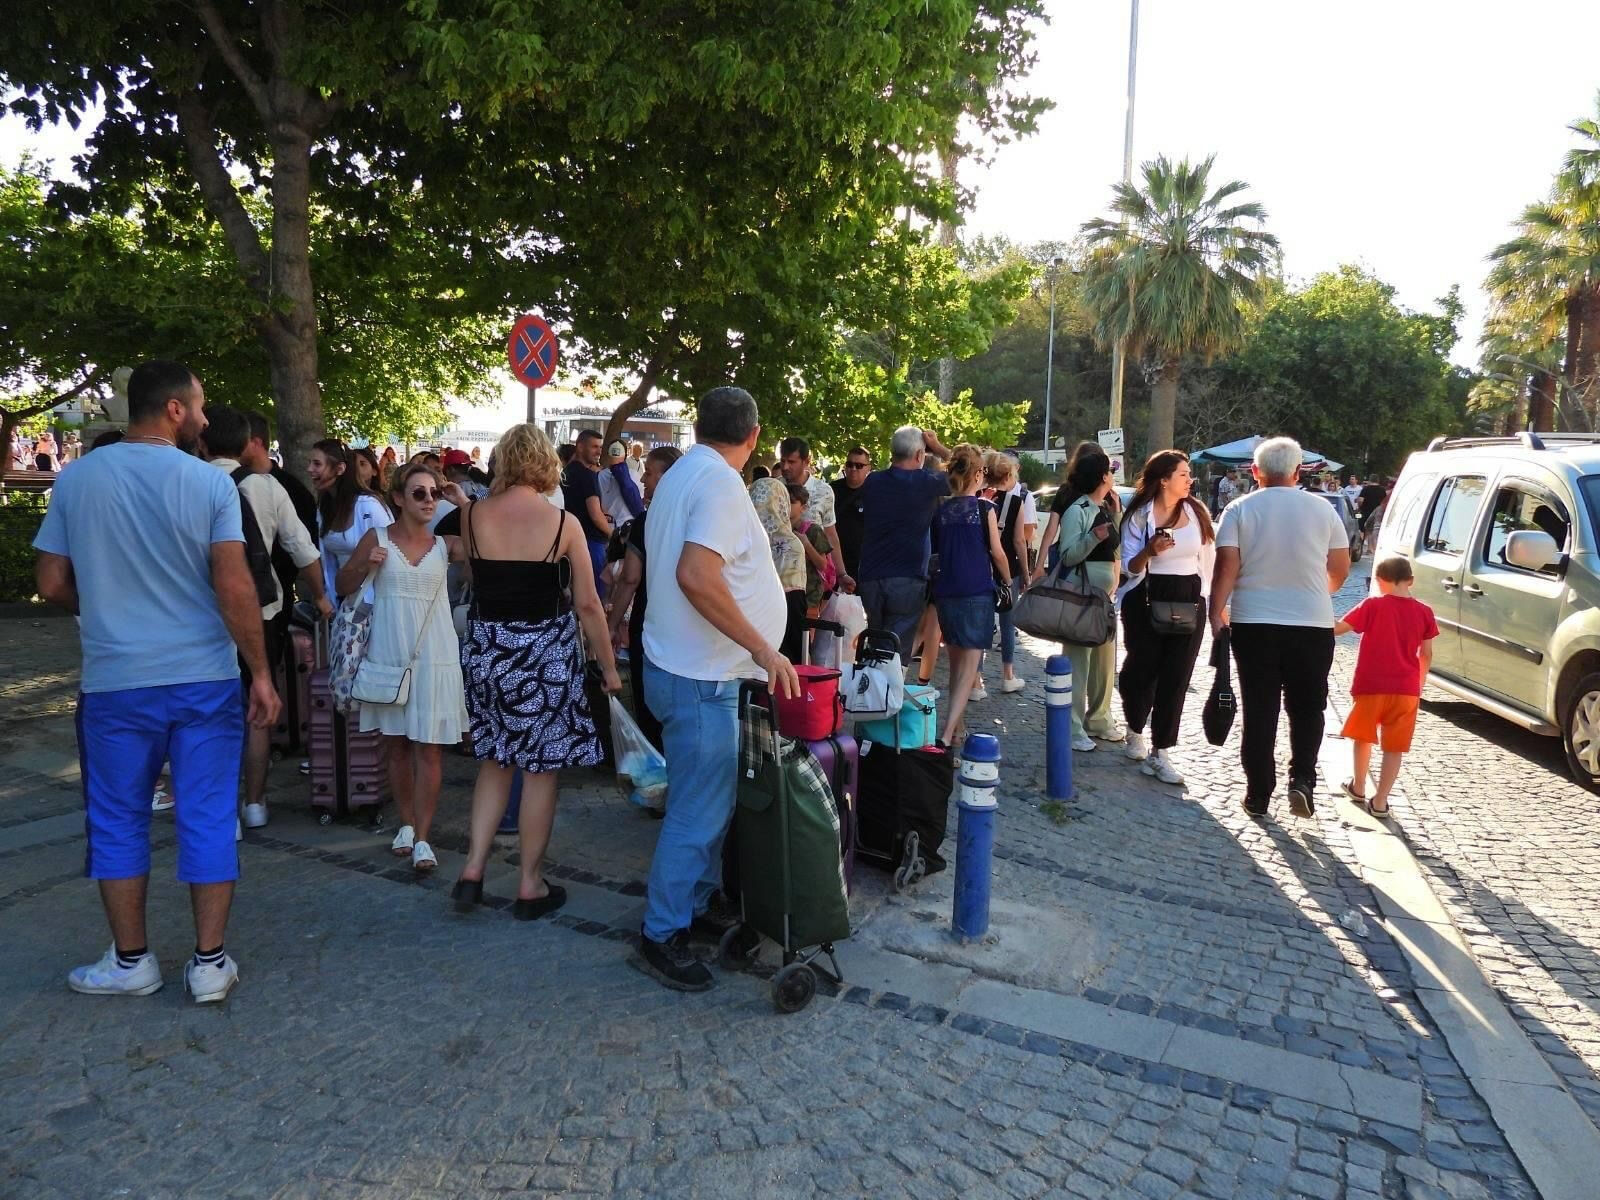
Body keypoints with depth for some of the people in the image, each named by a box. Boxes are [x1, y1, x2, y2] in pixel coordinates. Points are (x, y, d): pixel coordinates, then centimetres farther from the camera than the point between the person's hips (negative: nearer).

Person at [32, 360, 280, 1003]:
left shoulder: (77, 479, 1)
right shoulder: (210, 482, -8)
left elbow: (53, 585, 4)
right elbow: (235, 588, -12)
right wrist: (261, 672, -5)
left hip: (115, 680, 2)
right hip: (204, 679, -2)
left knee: (118, 822, 15)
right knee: (208, 821, 7)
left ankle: (131, 961, 25)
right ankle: (209, 962, 15)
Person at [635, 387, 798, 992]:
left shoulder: (679, 476, 12)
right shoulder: (720, 483, -18)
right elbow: (696, 575, -32)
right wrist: (762, 647, -27)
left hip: (681, 667, 10)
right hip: (701, 679, -10)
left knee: (710, 802, 21)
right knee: (699, 813, 0)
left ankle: (695, 904, 34)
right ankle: (660, 937, 13)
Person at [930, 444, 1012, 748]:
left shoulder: (940, 510, 5)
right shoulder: (984, 508, -6)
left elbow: (933, 552, 10)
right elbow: (996, 552, -5)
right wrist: (1007, 581, 10)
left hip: (945, 592, 5)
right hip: (977, 592, -4)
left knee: (956, 663, 18)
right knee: (970, 664, -4)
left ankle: (957, 726, 26)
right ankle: (948, 733, -16)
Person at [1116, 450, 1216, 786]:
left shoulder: (1196, 512, 5)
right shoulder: (1139, 515, -3)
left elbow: (1208, 559, 12)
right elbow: (1129, 567, -6)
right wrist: (1150, 550, -25)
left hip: (1189, 601, 2)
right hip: (1146, 601, -2)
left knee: (1175, 678, -1)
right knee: (1141, 669, 6)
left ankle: (1160, 752, 5)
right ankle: (1135, 731, 34)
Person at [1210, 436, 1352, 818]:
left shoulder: (1240, 509, -3)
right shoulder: (1322, 508, 2)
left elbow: (1227, 567, -11)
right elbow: (1340, 570, 8)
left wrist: (1216, 612, -6)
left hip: (1253, 623, 0)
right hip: (1312, 624, 1)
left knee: (1259, 712, 7)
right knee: (1307, 708, 15)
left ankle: (1259, 795, 11)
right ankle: (1302, 778, -1)